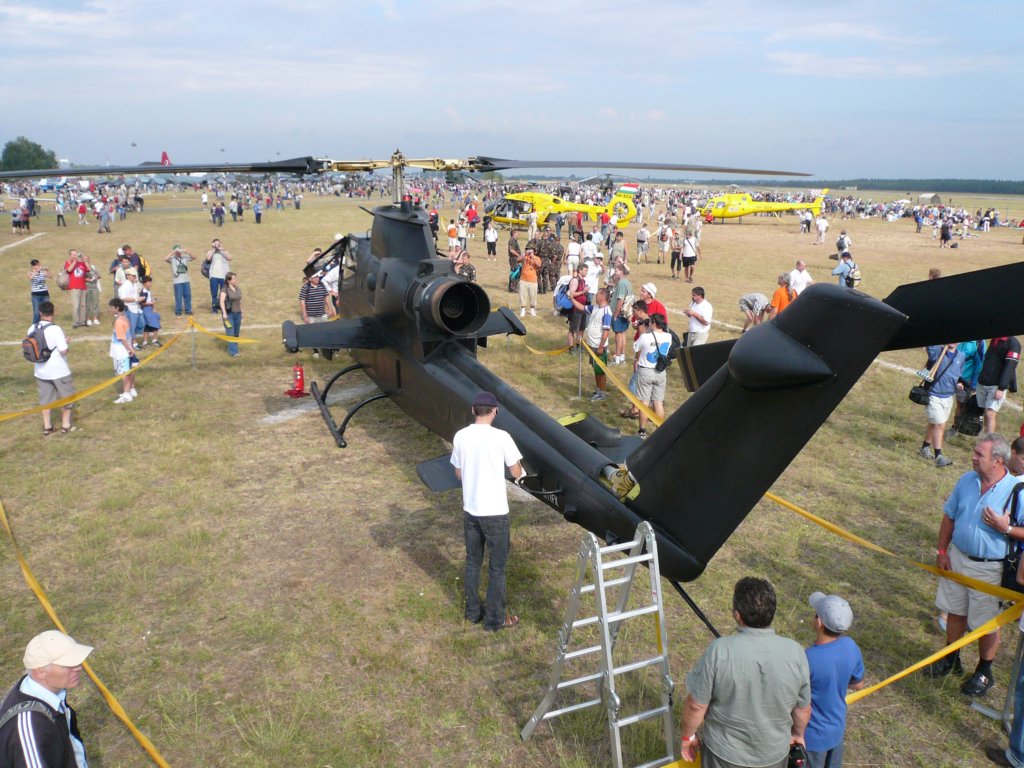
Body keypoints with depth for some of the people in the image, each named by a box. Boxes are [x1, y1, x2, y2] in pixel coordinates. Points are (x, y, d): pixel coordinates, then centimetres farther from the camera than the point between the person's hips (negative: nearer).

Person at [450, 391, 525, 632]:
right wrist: (518, 473, 14)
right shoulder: (501, 437, -17)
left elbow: (458, 474, 8)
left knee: (472, 562, 20)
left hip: (470, 510, 5)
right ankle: (495, 619, 20)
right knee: (497, 567, 9)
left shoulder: (460, 436, -3)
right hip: (495, 512, -5)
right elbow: (517, 473, -8)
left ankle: (473, 612, 33)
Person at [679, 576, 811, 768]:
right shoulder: (795, 653, -20)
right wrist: (798, 733, 16)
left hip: (725, 753, -2)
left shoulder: (719, 652, -29)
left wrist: (688, 735, 1)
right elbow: (803, 708, -4)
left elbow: (696, 705, -18)